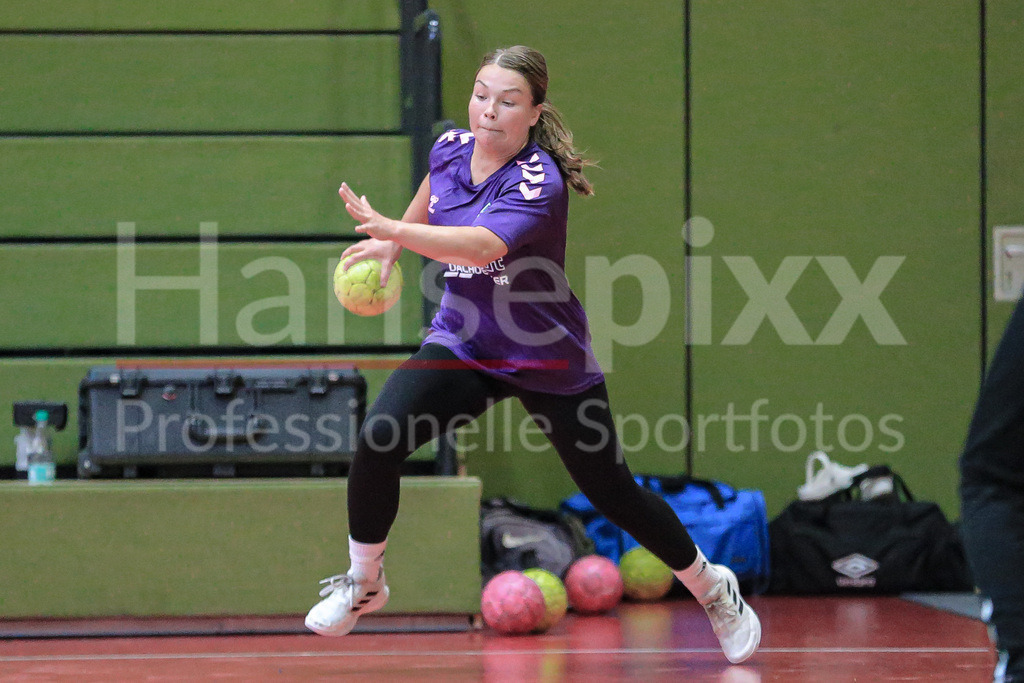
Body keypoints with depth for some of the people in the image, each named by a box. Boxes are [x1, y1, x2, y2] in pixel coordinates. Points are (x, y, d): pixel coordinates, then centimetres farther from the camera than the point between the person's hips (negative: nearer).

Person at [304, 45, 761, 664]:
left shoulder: (538, 183, -28)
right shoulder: (452, 148, -8)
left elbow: (483, 245, -48)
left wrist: (394, 230, -60)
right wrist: (393, 242, 15)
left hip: (551, 361, -4)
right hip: (462, 344, 4)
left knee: (612, 492, 6)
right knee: (377, 442, -19)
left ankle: (713, 588, 32)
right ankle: (363, 584, 3)